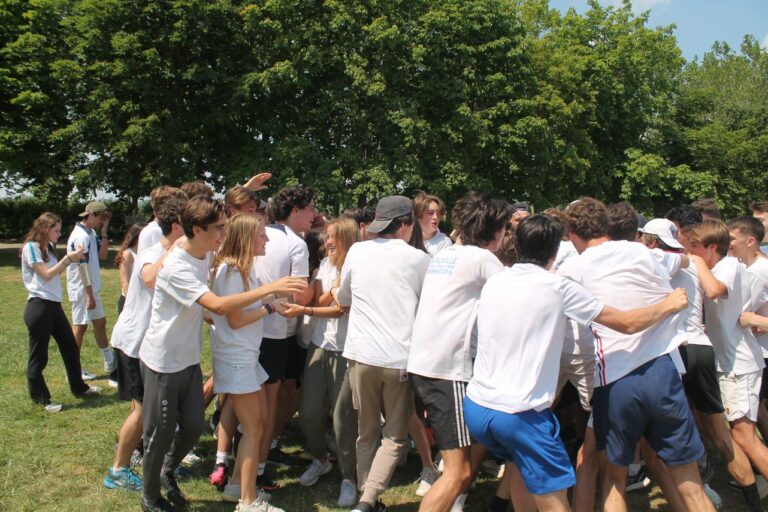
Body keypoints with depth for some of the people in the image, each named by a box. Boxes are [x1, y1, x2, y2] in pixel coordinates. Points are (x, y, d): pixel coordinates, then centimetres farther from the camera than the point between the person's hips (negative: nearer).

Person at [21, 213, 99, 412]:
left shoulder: (48, 247, 16)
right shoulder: (31, 247, -10)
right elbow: (46, 274, -15)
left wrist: (72, 258, 2)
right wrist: (68, 258, -13)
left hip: (54, 305, 9)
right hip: (39, 307, -9)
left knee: (70, 347, 17)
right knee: (38, 357, 2)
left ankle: (79, 388, 30)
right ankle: (41, 399, 13)